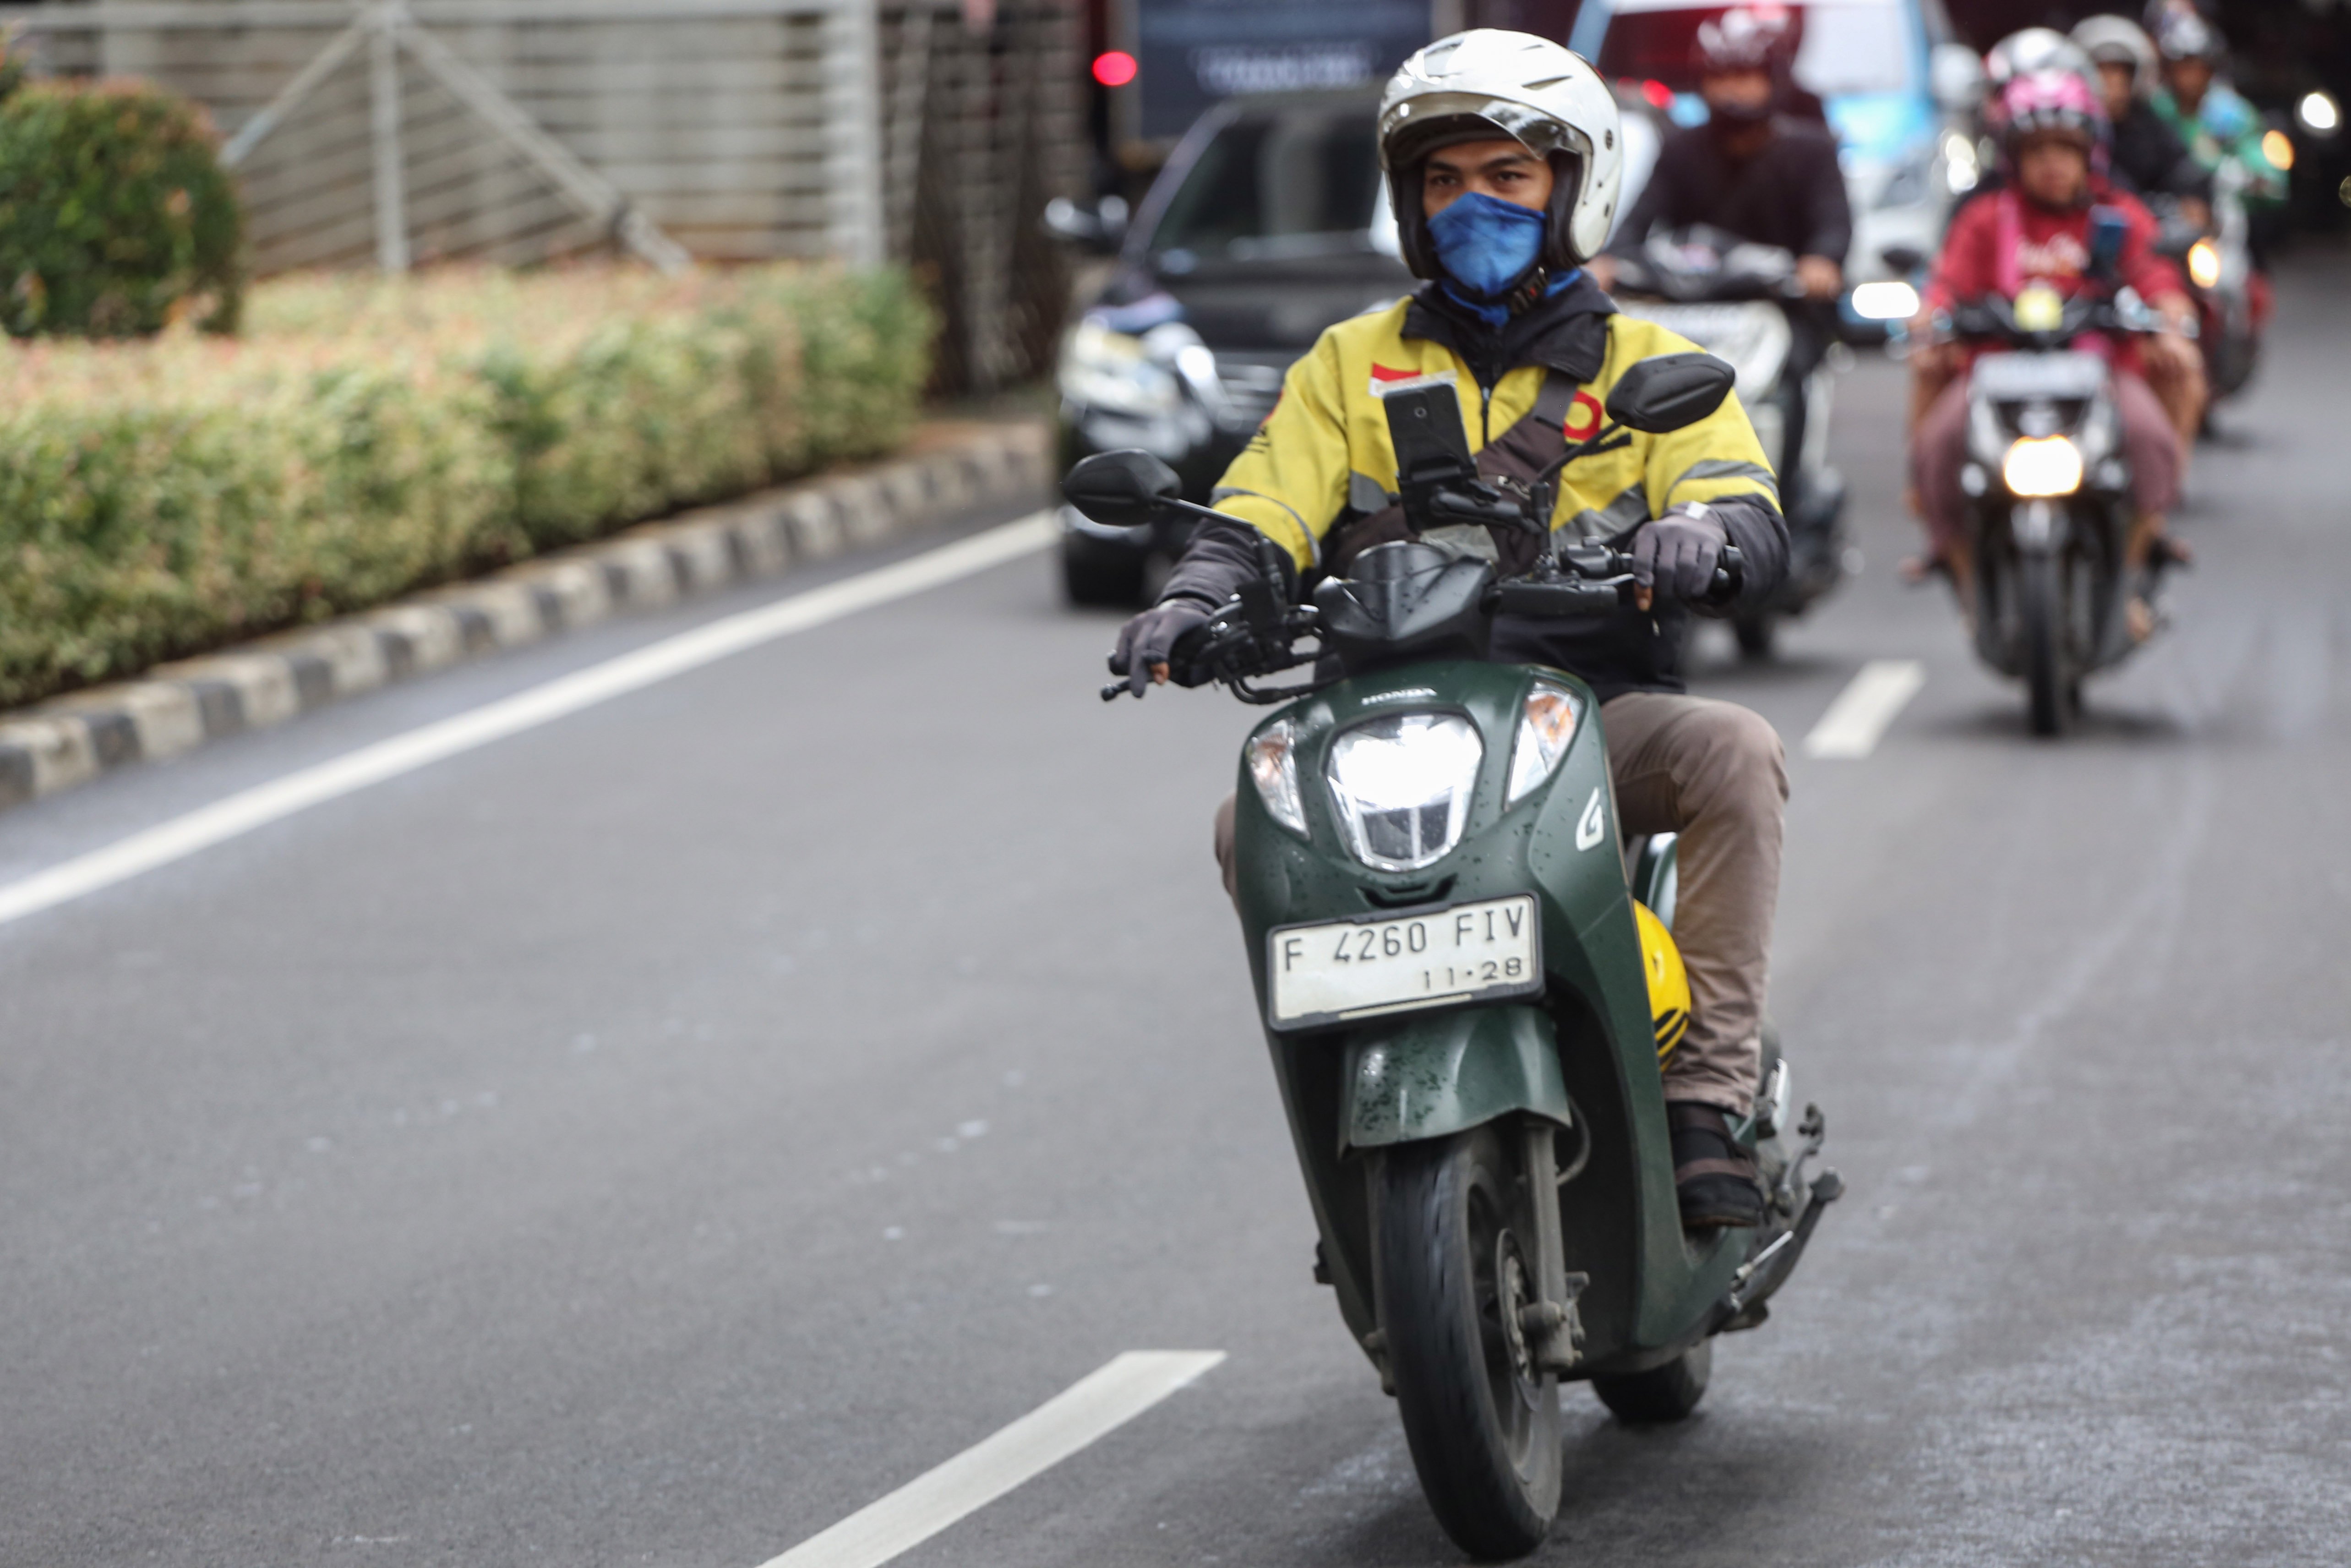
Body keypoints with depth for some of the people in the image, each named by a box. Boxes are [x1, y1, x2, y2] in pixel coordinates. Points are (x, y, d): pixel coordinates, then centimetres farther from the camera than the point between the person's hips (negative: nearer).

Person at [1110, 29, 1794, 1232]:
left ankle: (1708, 1100, -29)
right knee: (1254, 821, -28)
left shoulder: (1650, 367, 13)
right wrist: (1192, 598, -16)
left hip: (1590, 713, -1)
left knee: (1733, 753, -32)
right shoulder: (1351, 365, 20)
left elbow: (1754, 525, -2)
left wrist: (1698, 532, -28)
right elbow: (1260, 508, 8)